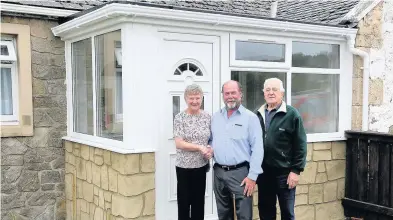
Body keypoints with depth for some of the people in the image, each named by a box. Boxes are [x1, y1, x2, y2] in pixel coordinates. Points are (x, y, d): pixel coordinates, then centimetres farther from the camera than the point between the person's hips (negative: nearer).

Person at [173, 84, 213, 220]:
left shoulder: (207, 117, 2)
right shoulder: (180, 118, -8)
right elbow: (179, 143, -14)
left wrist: (210, 150, -9)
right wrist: (200, 148, -19)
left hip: (201, 165, 3)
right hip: (184, 166, -3)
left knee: (199, 200, 12)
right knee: (184, 200, 8)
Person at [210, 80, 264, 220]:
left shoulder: (250, 117, -6)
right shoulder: (215, 117, 10)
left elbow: (257, 148, -9)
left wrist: (252, 176, -14)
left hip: (240, 172, -4)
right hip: (218, 172, 5)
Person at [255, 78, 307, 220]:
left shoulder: (292, 114, -7)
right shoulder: (258, 115, 6)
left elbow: (300, 145, -8)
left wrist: (296, 170, -12)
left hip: (284, 172, -4)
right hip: (263, 172, 4)